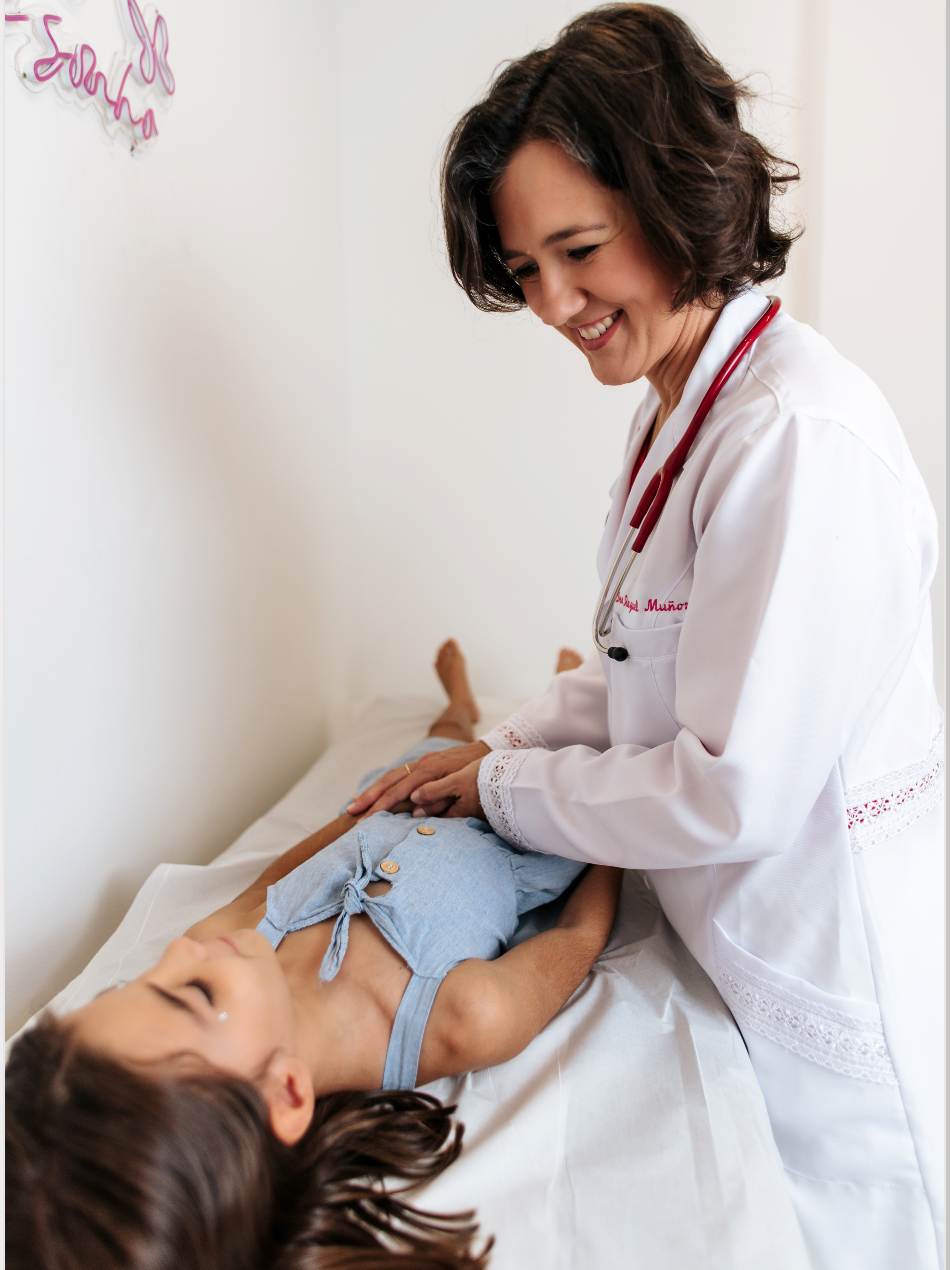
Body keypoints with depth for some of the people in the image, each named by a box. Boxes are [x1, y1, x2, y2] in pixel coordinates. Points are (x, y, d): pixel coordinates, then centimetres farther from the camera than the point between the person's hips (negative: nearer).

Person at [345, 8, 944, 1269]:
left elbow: (733, 793, -26)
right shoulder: (678, 410, 4)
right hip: (745, 936, 9)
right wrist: (491, 750, 0)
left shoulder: (801, 437, -28)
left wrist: (505, 788, -13)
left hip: (835, 970, -8)